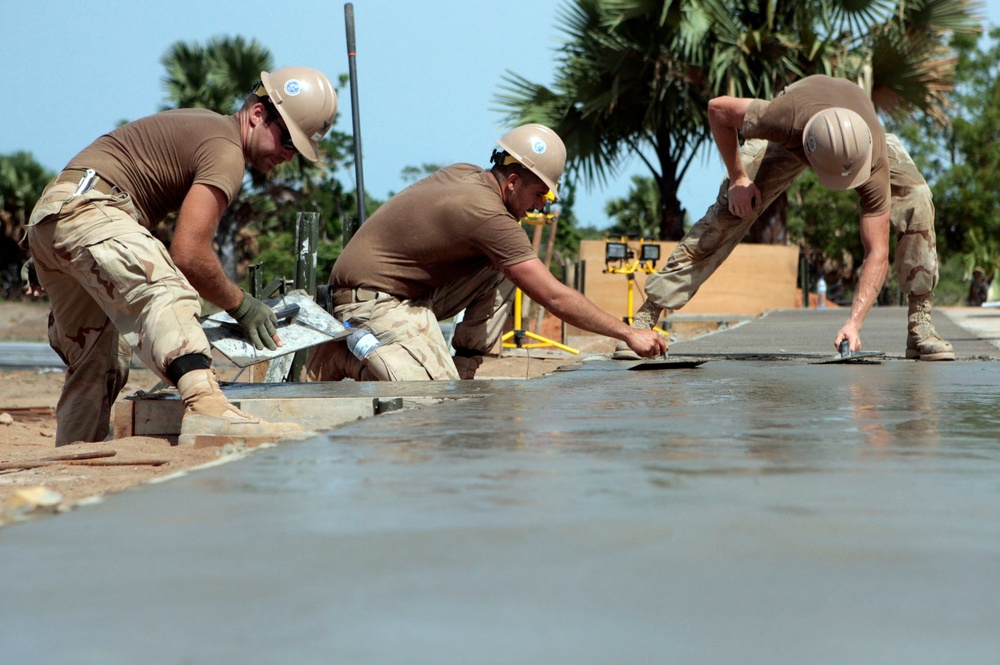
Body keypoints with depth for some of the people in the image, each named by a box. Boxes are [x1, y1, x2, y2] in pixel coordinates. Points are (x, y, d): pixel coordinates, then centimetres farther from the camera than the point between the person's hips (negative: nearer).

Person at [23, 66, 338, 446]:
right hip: (86, 208, -11)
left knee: (101, 365, 15)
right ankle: (207, 410, -57)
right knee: (166, 294, -33)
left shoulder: (202, 125, 26)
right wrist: (241, 305, -4)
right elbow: (189, 254, -17)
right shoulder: (225, 151, -8)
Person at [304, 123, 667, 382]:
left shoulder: (466, 173, 2)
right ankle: (343, 358, -3)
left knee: (504, 269, 0)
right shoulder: (487, 214, -24)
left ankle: (463, 366, 2)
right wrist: (629, 334, -19)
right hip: (371, 299, -9)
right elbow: (555, 298, -24)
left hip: (411, 291, 9)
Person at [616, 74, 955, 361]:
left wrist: (854, 322, -53)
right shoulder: (783, 118, -47)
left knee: (916, 201, -24)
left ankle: (920, 325, -15)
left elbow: (877, 252, -42)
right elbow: (718, 108, -26)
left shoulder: (875, 164, -43)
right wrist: (737, 178, -24)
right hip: (787, 139, 0)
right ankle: (646, 316, -14)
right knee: (727, 213, -16)